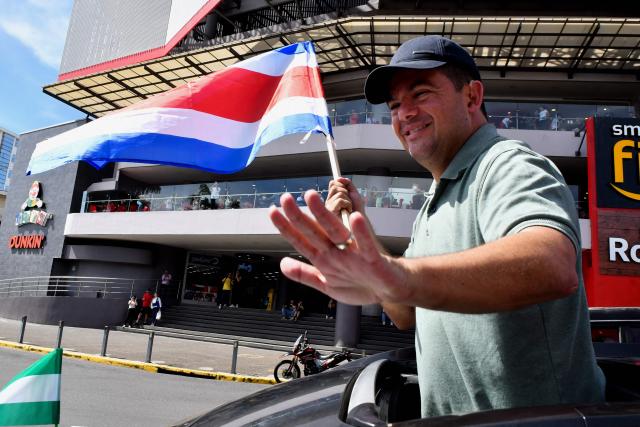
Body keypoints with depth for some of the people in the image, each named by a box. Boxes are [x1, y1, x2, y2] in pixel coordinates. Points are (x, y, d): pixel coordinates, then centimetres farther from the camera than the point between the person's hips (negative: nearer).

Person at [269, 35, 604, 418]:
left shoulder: (508, 165, -18)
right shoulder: (438, 203, 9)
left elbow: (553, 265, -39)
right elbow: (408, 316, 8)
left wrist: (405, 275, -55)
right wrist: (356, 227, -2)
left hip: (537, 416, -8)